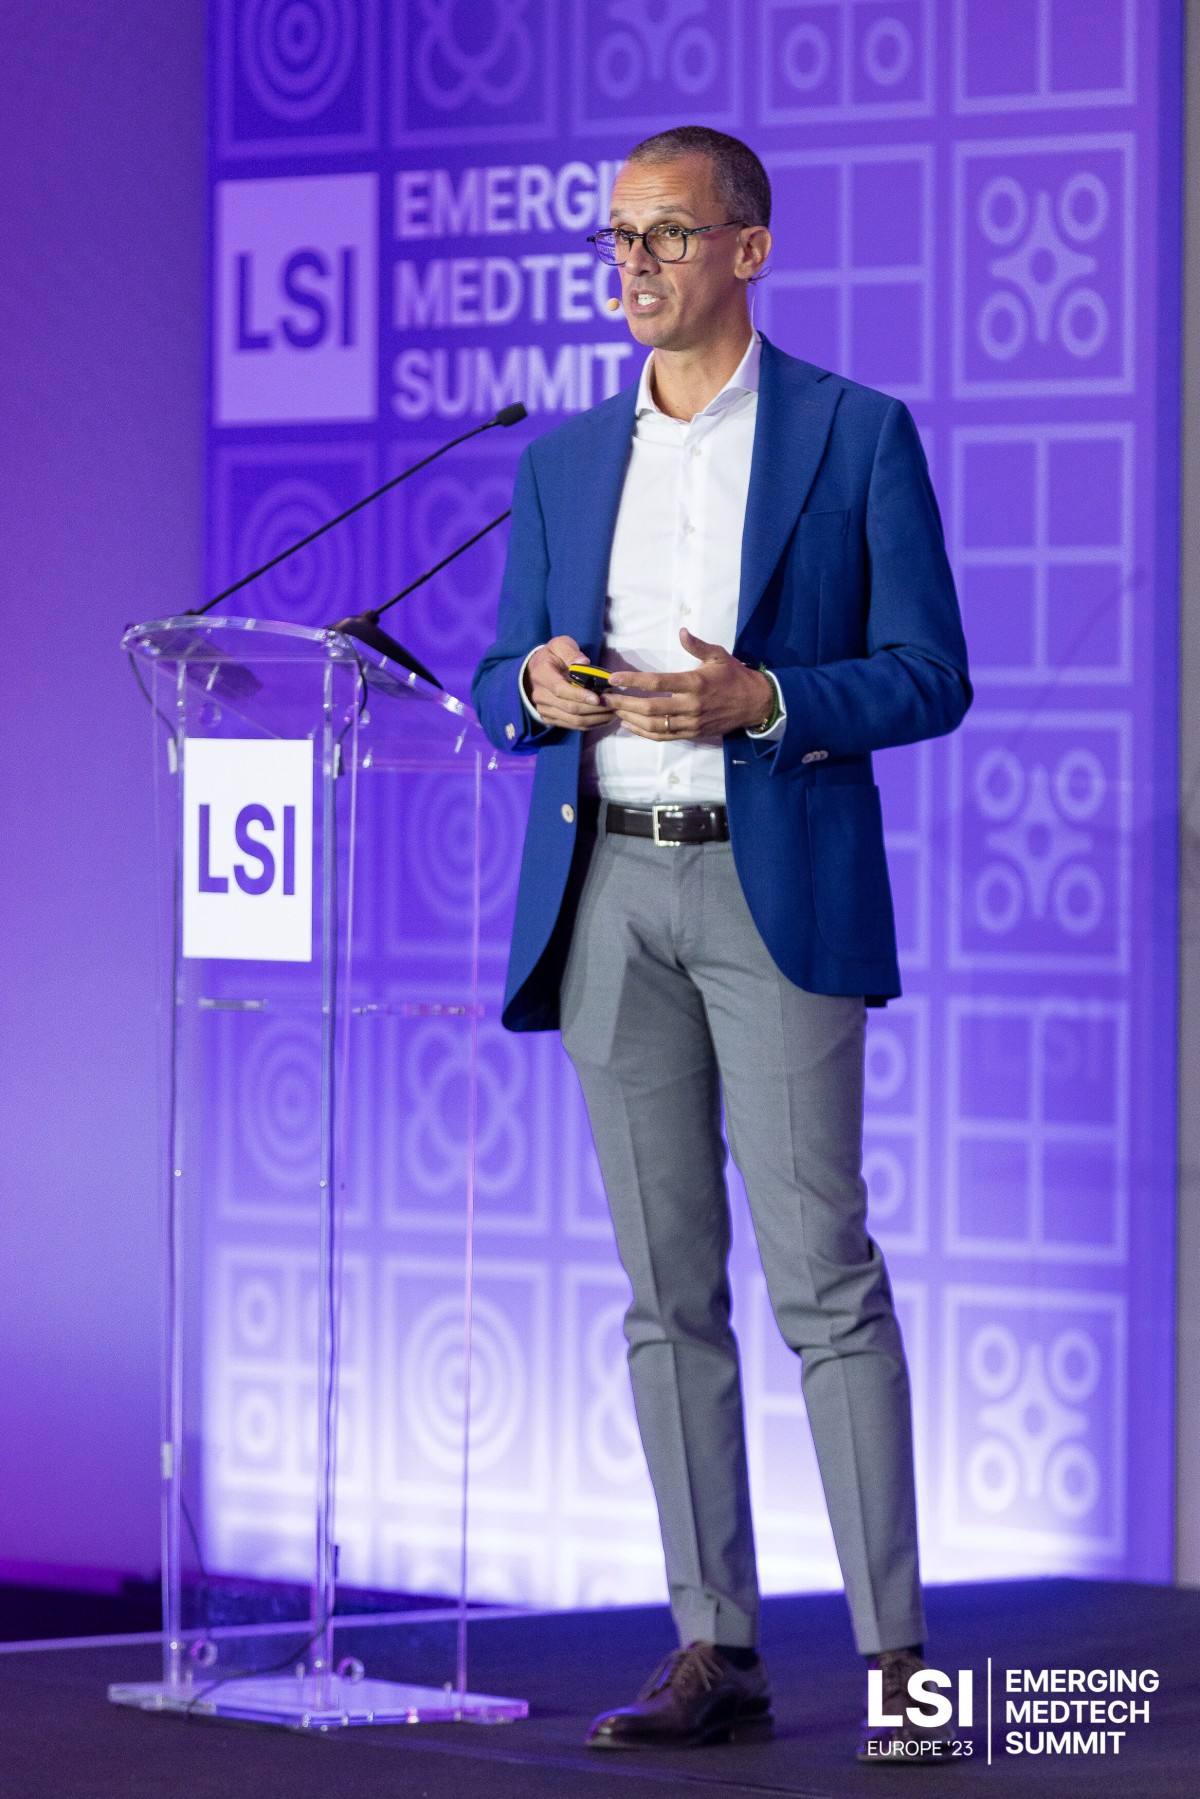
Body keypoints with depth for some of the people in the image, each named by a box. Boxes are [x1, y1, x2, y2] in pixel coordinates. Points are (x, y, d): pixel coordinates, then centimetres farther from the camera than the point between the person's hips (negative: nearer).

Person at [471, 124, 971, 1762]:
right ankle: (715, 1653, 8)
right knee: (666, 1289, 4)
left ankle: (897, 1652, -3)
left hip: (777, 889, -4)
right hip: (606, 892, 5)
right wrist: (538, 687, -9)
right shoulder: (565, 459, 14)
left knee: (822, 1273, -8)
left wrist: (761, 698, -19)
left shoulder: (856, 434, 0)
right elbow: (502, 689, 15)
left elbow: (930, 678, -3)